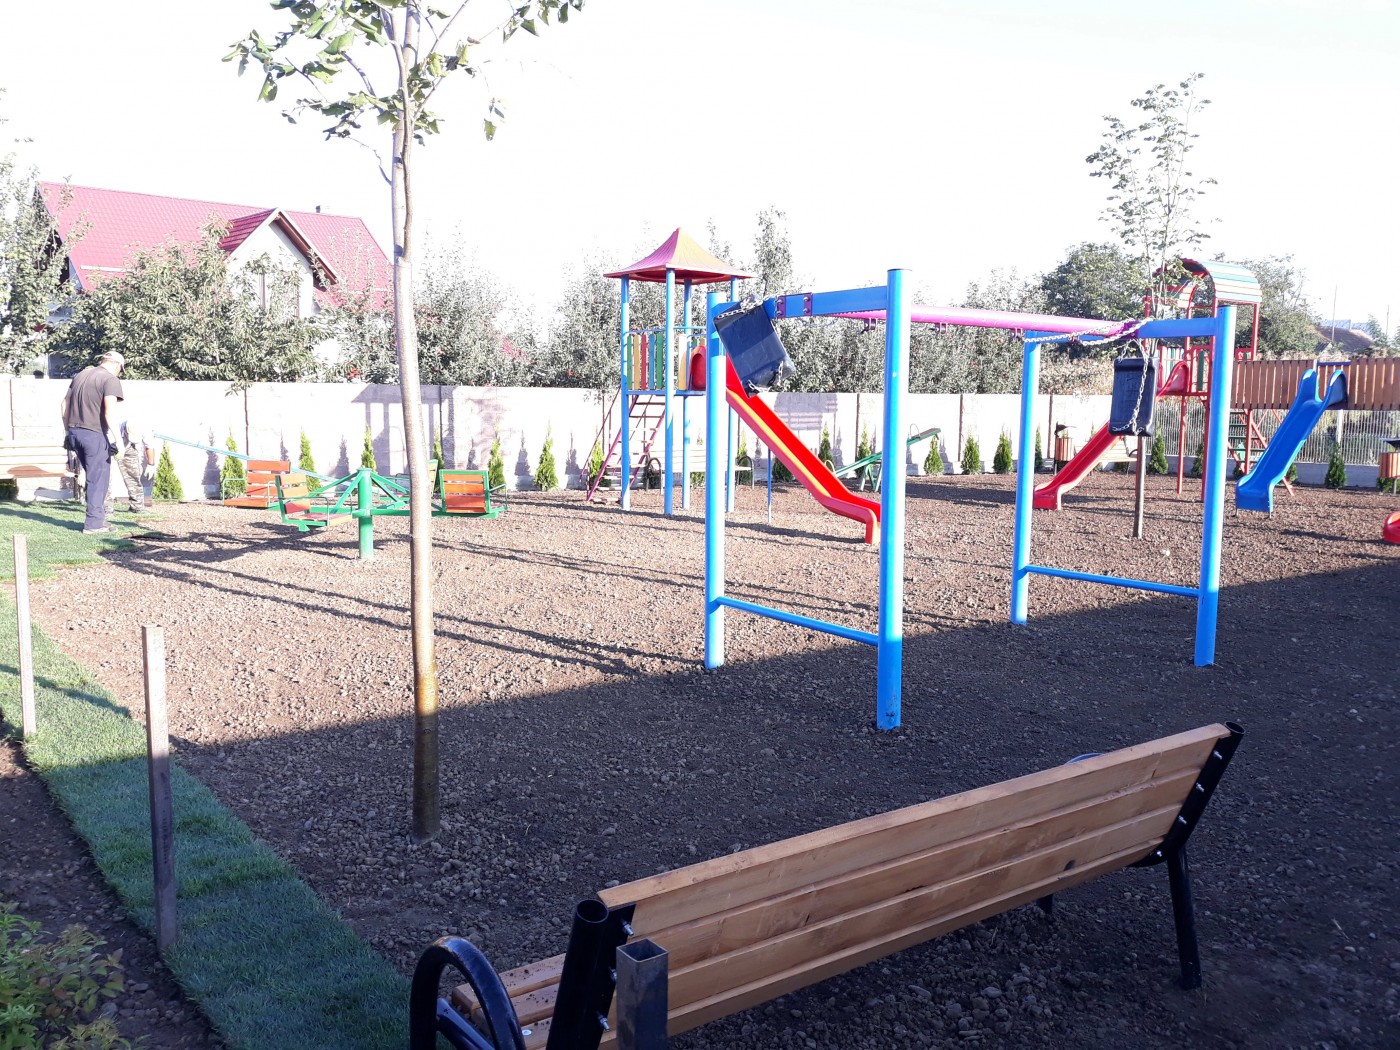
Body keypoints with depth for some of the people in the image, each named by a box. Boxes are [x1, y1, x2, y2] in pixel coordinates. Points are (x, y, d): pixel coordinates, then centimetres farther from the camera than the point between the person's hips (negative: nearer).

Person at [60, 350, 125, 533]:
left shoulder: (80, 375, 16)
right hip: (95, 435, -7)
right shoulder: (110, 380, -8)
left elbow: (65, 405, 19)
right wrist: (118, 440, -19)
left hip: (75, 433, 7)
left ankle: (98, 514, 20)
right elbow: (110, 412, -19)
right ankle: (94, 523, 3)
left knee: (94, 477, 18)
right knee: (98, 479, 1)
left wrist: (69, 431, 24)